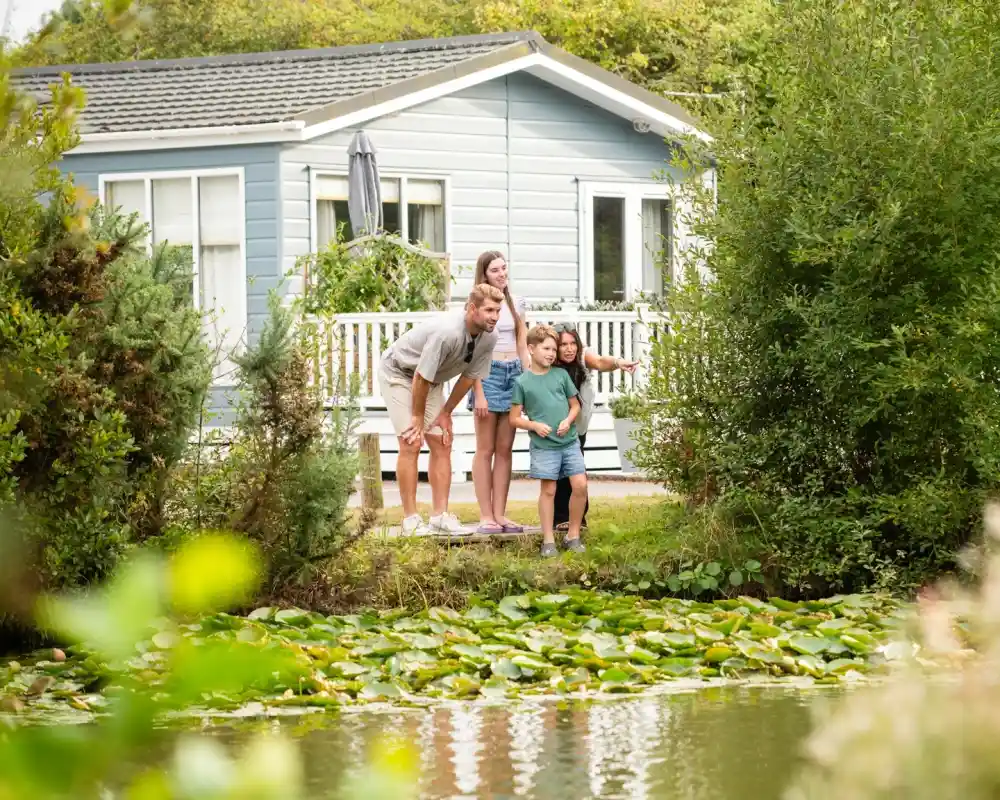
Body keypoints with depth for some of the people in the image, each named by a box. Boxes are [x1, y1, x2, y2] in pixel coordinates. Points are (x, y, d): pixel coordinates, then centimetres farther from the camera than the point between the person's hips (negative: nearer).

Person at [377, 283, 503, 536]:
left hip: (431, 382, 7)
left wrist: (446, 413, 2)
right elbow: (420, 378, -28)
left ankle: (440, 517, 2)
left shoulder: (488, 337, -15)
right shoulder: (446, 332, -37)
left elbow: (469, 377, -1)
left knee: (442, 444, 1)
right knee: (411, 444, -12)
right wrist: (418, 417, -17)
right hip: (399, 373, -7)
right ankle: (410, 520, -9)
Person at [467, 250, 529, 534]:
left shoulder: (516, 304, 11)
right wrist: (479, 393, -13)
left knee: (505, 449, 5)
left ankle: (500, 514, 8)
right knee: (486, 449, -2)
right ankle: (486, 516, -1)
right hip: (488, 373, -5)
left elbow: (523, 346, 14)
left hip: (514, 373, 5)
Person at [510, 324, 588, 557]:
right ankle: (548, 540, 9)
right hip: (543, 445, -3)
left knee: (580, 485, -4)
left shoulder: (561, 375, 7)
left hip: (569, 441, 3)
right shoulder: (523, 382, -1)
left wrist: (568, 421, -6)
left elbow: (575, 405, 14)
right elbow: (515, 418, 2)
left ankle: (573, 535, 10)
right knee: (548, 490, 0)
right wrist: (534, 425, -14)